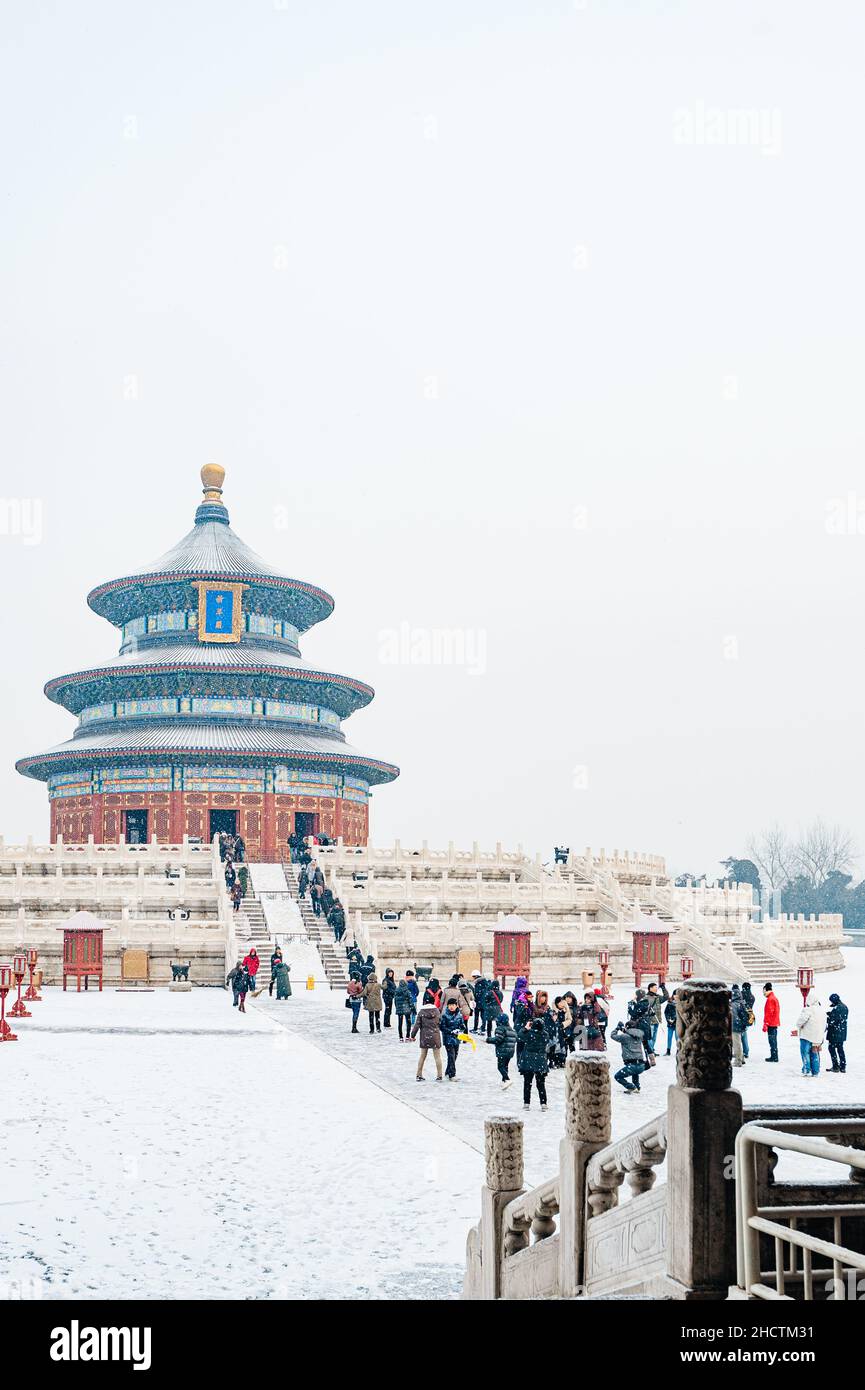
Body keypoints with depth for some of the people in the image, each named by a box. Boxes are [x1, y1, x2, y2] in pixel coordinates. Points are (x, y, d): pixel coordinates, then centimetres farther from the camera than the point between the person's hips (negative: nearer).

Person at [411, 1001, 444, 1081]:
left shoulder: (421, 1012, -5)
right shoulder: (436, 1011, -2)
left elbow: (417, 1025, -6)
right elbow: (440, 1023, 4)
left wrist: (413, 1035, 2)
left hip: (424, 1036, 0)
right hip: (435, 1036, 0)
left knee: (422, 1055, 13)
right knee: (437, 1056, 7)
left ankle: (419, 1075, 16)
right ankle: (439, 1075, 6)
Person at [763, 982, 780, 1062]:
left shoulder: (770, 999, -14)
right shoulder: (775, 998, 16)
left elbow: (768, 1013, -19)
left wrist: (765, 1024, -18)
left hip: (771, 1023, -10)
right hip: (775, 1023, 10)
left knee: (772, 1040, -7)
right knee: (774, 1040, 14)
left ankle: (774, 1057, -8)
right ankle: (774, 1056, 18)